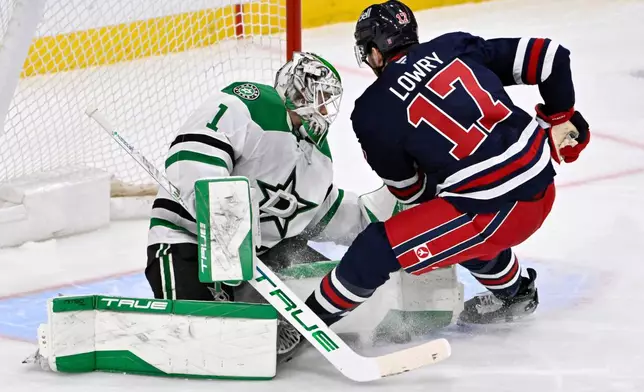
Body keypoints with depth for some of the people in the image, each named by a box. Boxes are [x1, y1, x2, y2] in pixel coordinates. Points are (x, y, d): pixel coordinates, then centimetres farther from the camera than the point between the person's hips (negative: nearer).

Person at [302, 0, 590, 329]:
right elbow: (549, 57, 7)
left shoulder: (372, 111, -2)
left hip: (496, 211, -7)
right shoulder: (456, 46, 9)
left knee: (378, 249, 1)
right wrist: (561, 121, 19)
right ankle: (514, 291, 50)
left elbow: (409, 189, 9)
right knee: (457, 228, 34)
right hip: (542, 187, 7)